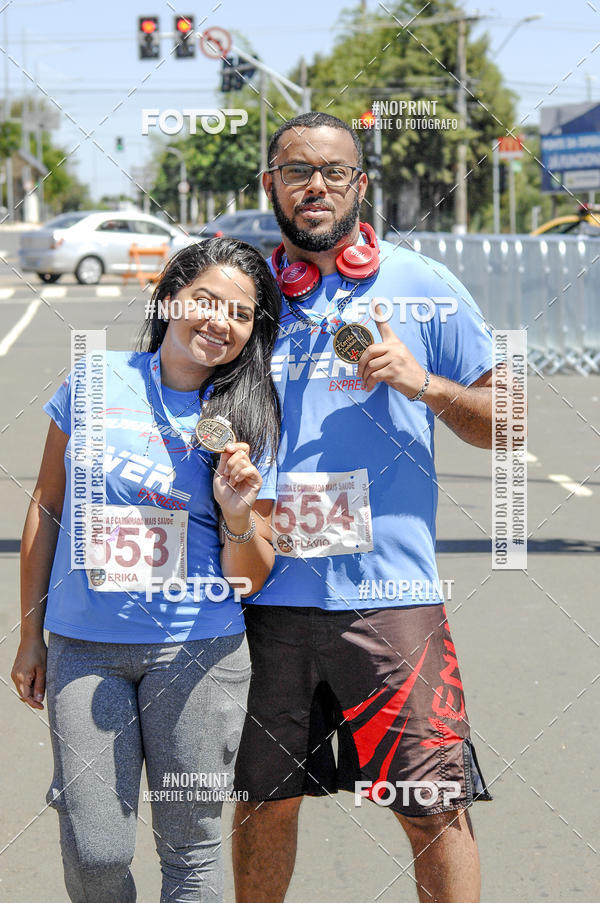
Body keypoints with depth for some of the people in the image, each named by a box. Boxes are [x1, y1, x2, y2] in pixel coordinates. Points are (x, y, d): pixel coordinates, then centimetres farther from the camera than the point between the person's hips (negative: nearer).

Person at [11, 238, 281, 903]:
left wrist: (238, 513, -17)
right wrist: (30, 635, 12)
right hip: (82, 648, 0)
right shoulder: (95, 383, 1)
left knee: (190, 847, 5)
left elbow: (249, 580, 4)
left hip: (196, 650, 0)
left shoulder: (249, 424, 1)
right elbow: (47, 508, 10)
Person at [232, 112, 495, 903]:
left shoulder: (425, 289, 4)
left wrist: (426, 384, -12)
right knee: (264, 800, 12)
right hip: (265, 598, 2)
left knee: (436, 808, -4)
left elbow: (505, 425, 6)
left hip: (390, 593, -2)